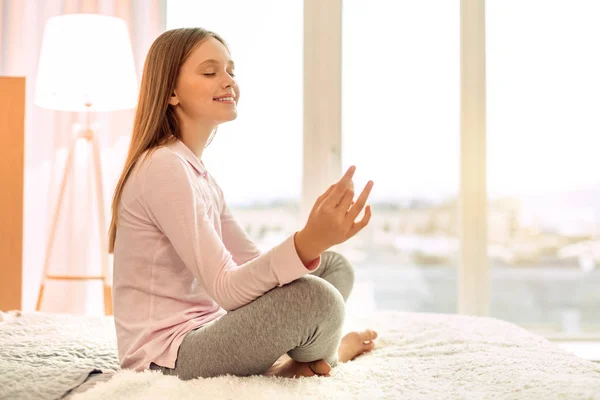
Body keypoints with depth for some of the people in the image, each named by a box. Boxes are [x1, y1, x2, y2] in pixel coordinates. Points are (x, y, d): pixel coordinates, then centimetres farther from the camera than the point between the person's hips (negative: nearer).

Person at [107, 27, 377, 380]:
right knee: (315, 298, -28)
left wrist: (314, 240, -10)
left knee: (335, 266, 11)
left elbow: (251, 260, 8)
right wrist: (308, 242, -40)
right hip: (168, 356, -9)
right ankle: (325, 354, 6)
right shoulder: (164, 167, -19)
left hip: (202, 331, 10)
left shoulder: (197, 170, 12)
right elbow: (225, 289, -26)